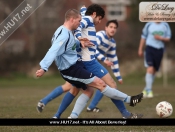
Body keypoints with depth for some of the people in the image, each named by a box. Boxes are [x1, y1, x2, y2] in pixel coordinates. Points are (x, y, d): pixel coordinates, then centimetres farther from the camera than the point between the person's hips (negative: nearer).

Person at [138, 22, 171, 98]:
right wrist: (140, 49, 7)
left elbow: (168, 38, 7)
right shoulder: (149, 25, 1)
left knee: (154, 71, 9)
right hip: (150, 48, -3)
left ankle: (146, 89, 23)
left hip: (160, 49, 3)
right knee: (150, 69, -18)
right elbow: (143, 37, 8)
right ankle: (149, 90, -18)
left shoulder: (165, 25, 6)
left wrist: (161, 38, -13)